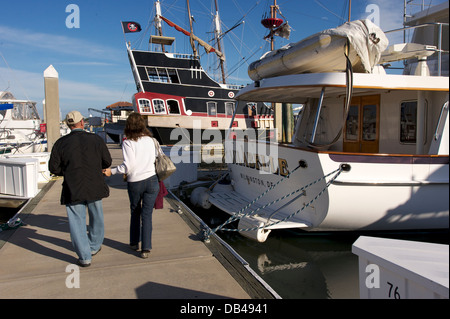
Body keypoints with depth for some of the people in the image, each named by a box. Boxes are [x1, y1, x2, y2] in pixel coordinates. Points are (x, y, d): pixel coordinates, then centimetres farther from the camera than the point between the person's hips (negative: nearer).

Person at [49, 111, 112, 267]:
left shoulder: (61, 143, -4)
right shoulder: (96, 139, -5)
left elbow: (53, 167, -2)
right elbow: (107, 162, 0)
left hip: (72, 189, -1)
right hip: (95, 187, 1)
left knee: (77, 221, 8)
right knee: (96, 217, 20)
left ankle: (85, 257, 10)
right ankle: (94, 246, 38)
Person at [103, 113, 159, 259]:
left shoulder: (128, 143, -10)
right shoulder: (150, 140, 1)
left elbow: (127, 166, -16)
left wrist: (111, 171, -4)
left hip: (134, 183, -1)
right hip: (151, 181, 2)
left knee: (135, 212, 20)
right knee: (147, 214, 5)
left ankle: (134, 243, 31)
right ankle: (146, 248, 5)